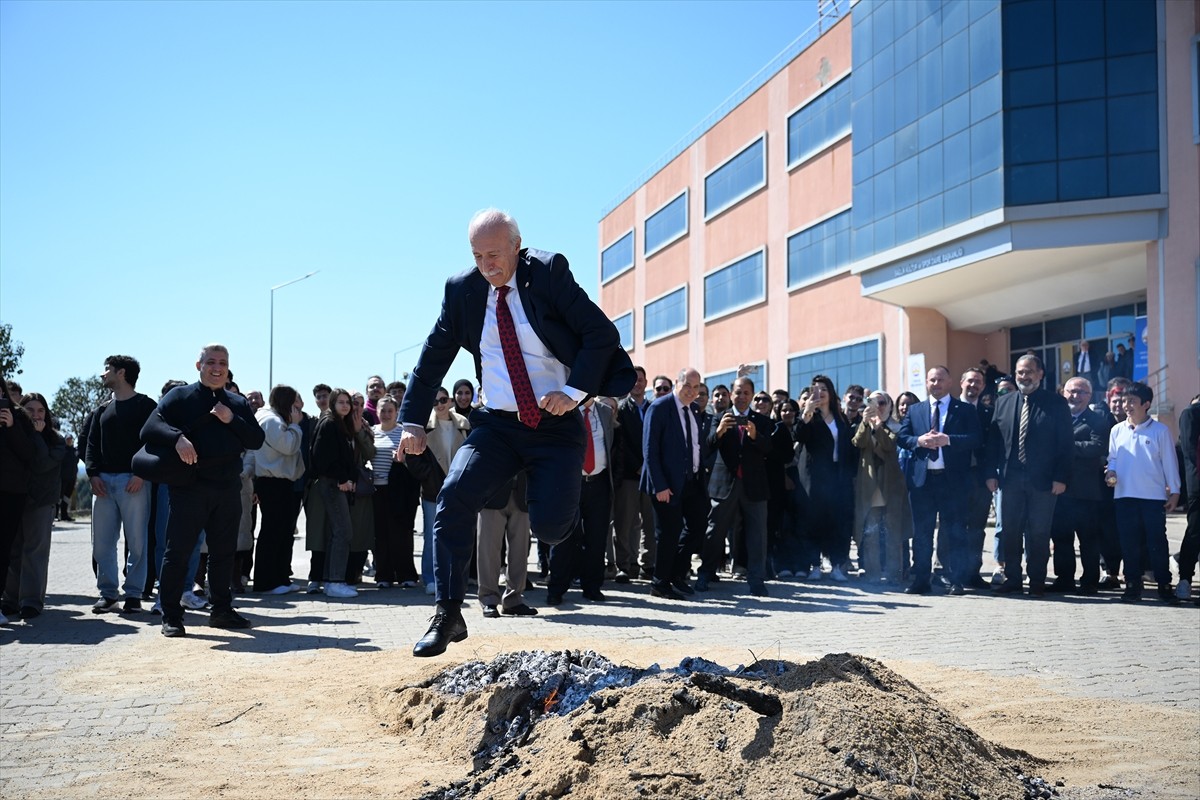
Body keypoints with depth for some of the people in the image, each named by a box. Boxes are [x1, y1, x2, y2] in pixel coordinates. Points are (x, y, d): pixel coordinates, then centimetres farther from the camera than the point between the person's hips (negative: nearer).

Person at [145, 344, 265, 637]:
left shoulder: (238, 404, 15)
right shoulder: (180, 397, 3)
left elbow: (257, 440, 7)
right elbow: (149, 429, -9)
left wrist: (232, 420, -8)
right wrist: (177, 438, -27)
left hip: (228, 489, 4)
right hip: (189, 488, -4)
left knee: (224, 552, 12)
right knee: (178, 551, -3)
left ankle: (221, 610, 23)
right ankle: (171, 616, 3)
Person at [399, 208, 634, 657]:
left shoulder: (549, 272, -7)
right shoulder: (462, 289, 3)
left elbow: (602, 334, -8)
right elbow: (433, 357, 11)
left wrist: (574, 392, -17)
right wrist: (413, 421, 7)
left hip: (555, 425, -3)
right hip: (497, 425, 3)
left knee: (549, 527, -16)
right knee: (454, 498, -20)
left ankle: (558, 502, 24)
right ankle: (448, 614, -11)